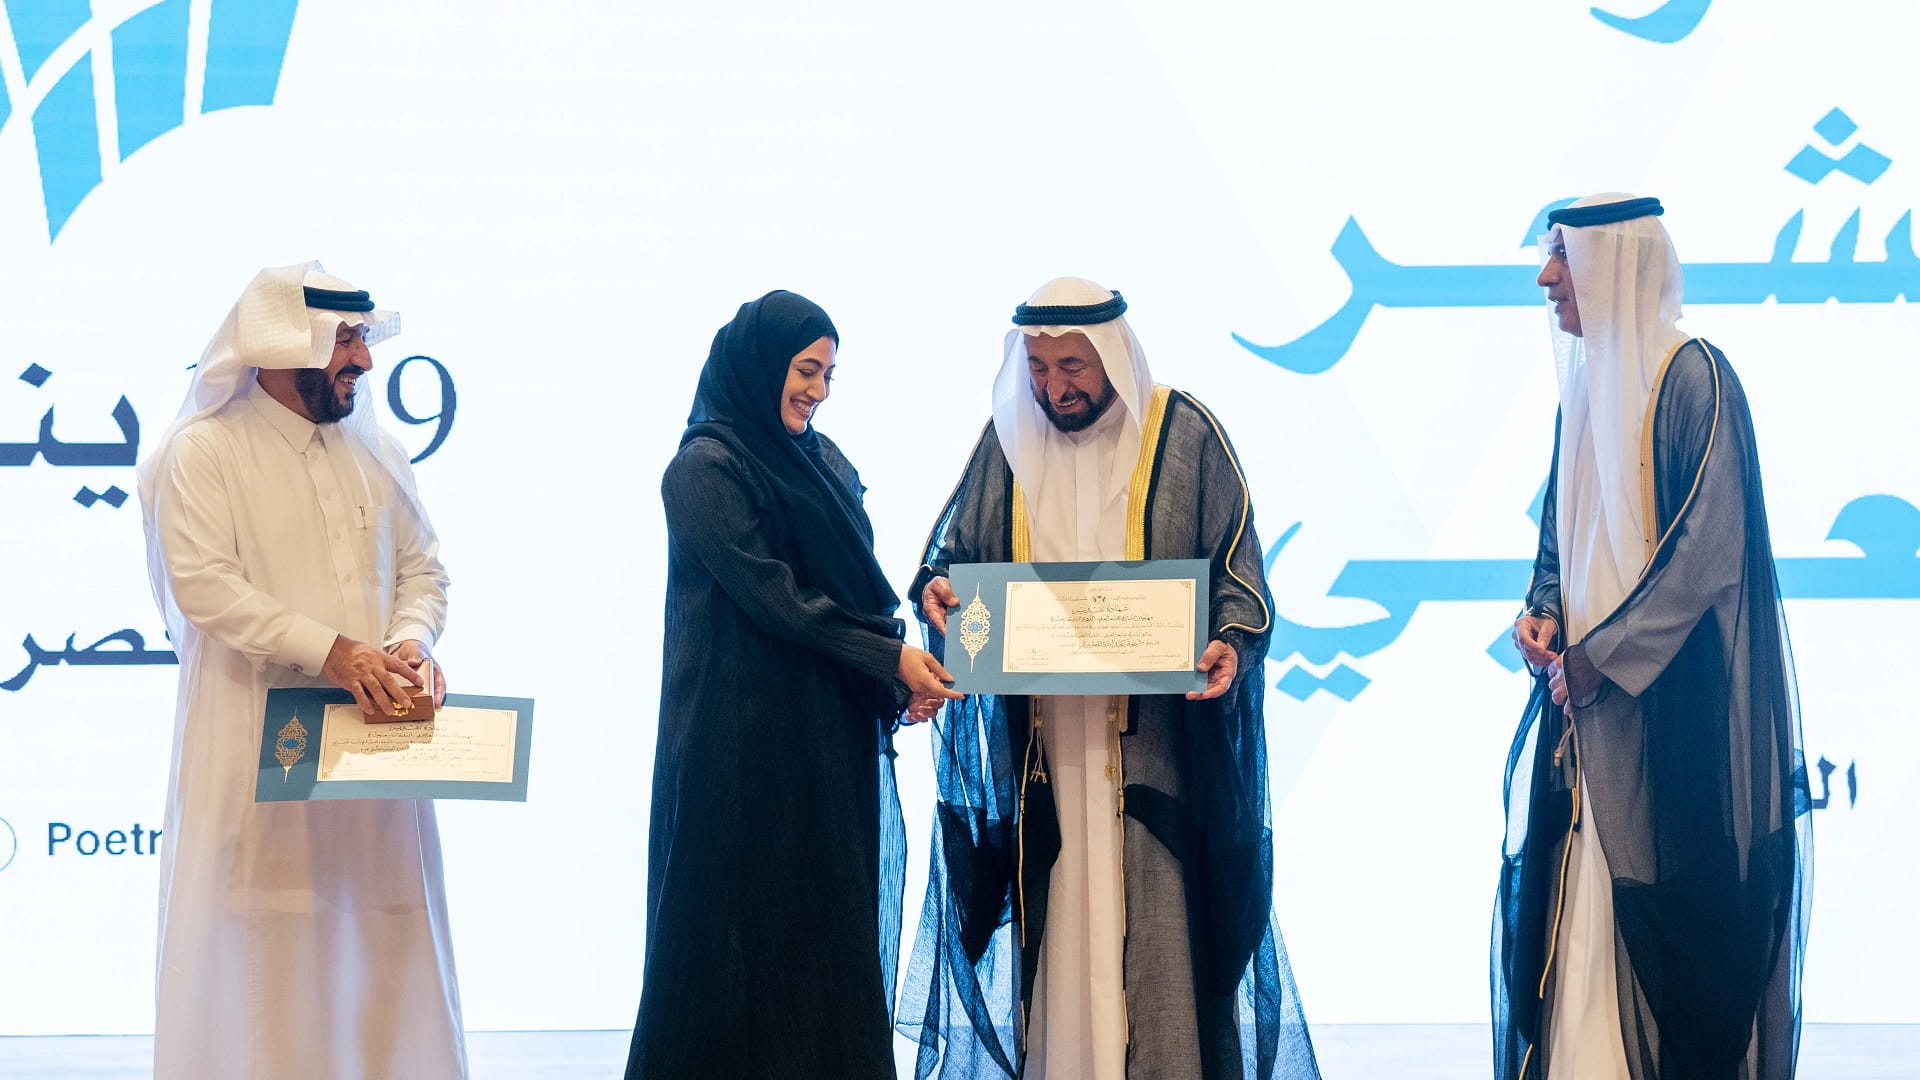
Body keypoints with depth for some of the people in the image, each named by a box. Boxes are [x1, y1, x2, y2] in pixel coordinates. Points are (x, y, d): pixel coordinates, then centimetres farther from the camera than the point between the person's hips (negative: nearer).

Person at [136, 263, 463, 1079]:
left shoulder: (373, 450, 12)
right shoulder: (205, 451, -6)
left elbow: (422, 565, 14)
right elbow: (203, 583, -15)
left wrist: (409, 640, -8)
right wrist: (332, 651, -22)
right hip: (258, 747, -5)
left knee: (380, 928, 5)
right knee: (267, 946, -2)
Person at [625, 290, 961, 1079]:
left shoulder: (820, 459, 14)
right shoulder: (707, 468, -10)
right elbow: (772, 596, -15)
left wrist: (901, 658, -3)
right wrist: (888, 657, -17)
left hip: (832, 731, 8)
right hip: (750, 735, -7)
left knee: (833, 914, 7)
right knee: (752, 918, -1)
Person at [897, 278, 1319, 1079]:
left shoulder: (1185, 436, 1)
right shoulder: (1008, 441, 9)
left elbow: (1237, 570, 1)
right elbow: (956, 547, 15)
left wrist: (1232, 643, -18)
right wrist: (935, 588, -7)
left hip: (1156, 734, -2)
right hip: (1041, 739, 3)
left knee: (1157, 915, -4)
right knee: (1054, 920, 2)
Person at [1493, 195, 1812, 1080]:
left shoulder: (1691, 377, -12)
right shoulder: (1585, 384, 12)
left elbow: (1710, 546, -18)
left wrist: (1604, 654, -15)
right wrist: (1543, 614, 0)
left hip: (1674, 702, -8)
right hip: (1589, 686, 8)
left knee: (1668, 898, -4)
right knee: (1577, 889, 7)